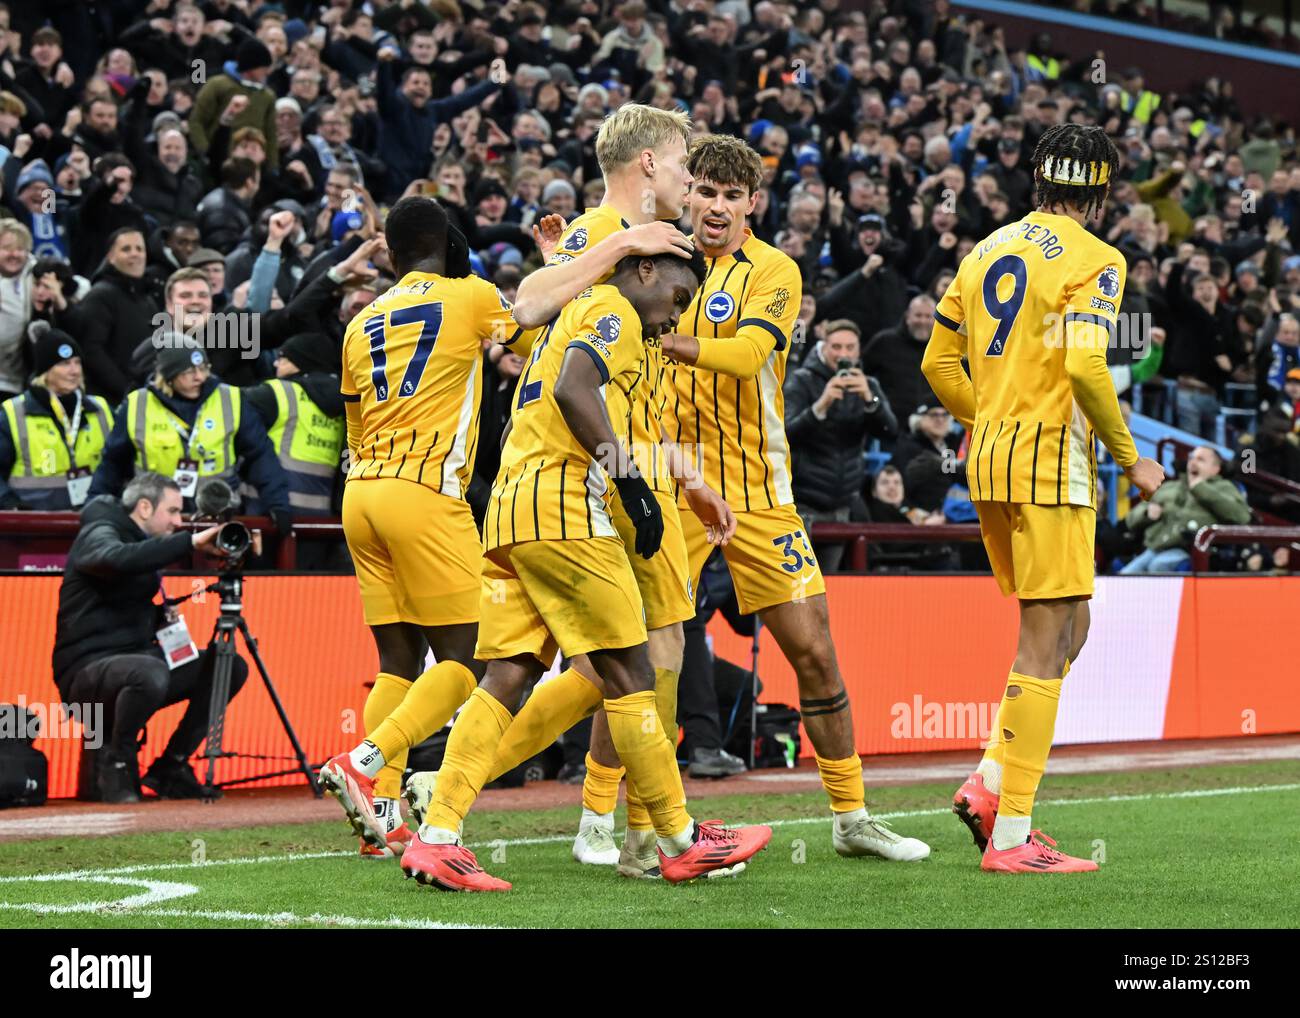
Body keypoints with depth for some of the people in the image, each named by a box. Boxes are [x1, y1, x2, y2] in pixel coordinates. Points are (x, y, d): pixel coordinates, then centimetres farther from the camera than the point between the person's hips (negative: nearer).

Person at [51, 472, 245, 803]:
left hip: (135, 658, 9)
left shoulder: (143, 542, 17)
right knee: (150, 673, -40)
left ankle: (171, 767, 4)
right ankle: (115, 763, -13)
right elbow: (117, 559, -35)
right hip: (88, 670, -9)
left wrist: (162, 617, 5)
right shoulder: (98, 535, -9)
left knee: (231, 667, -1)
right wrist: (191, 542, -35)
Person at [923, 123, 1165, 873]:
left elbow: (939, 362, 15)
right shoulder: (1094, 260, -8)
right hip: (1051, 460, -8)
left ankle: (990, 780, 5)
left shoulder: (988, 251, 14)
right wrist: (1130, 457, -9)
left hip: (990, 460, 8)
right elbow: (1085, 367, -20)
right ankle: (1012, 837, -5)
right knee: (1046, 643, -5)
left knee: (1067, 630, 18)